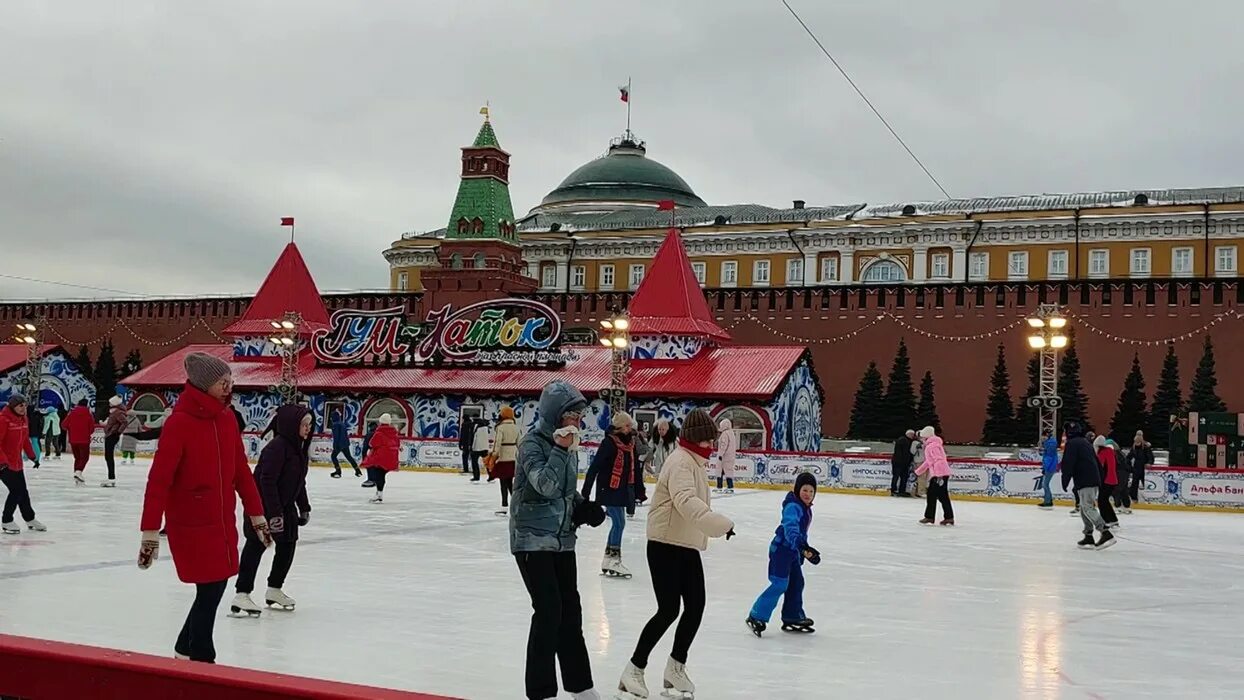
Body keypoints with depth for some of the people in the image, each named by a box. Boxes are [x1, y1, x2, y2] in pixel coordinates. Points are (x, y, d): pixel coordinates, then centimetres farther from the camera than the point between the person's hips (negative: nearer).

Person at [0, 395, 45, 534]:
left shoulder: (23, 419, 6)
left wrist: (32, 455, 15)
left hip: (17, 463, 8)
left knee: (23, 491, 16)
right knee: (16, 491, -9)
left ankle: (30, 519, 30)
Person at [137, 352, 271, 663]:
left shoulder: (228, 420, 4)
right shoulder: (179, 423, -17)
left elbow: (241, 471, 12)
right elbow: (159, 480, -19)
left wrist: (256, 515, 15)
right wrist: (150, 532, -21)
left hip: (223, 521, 7)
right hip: (190, 524, -7)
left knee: (216, 585, 13)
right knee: (210, 589, -4)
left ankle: (185, 650, 34)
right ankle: (200, 659, 14)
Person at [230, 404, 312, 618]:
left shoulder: (300, 448, 7)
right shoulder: (277, 447, -22)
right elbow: (267, 480, -27)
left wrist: (304, 508, 18)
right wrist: (274, 513, -29)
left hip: (284, 505, 10)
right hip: (262, 505, -10)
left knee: (288, 545, 13)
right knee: (256, 545, -11)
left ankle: (274, 591, 27)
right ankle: (242, 596, -11)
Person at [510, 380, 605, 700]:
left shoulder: (567, 443, 8)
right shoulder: (533, 442, -15)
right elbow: (546, 485, -27)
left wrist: (584, 508, 2)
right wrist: (560, 449, -32)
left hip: (562, 539, 8)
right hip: (532, 539, -8)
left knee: (570, 608, 14)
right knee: (549, 610, -11)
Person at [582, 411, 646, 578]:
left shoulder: (630, 444, 7)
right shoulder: (609, 443, -15)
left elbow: (636, 469, 13)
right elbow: (594, 468, -15)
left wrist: (639, 491, 14)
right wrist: (585, 493, -16)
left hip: (623, 489, 8)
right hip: (609, 489, -8)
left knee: (618, 523, 12)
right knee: (619, 523, -8)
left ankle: (608, 559, 21)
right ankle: (614, 559, 0)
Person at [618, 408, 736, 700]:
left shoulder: (695, 461, 13)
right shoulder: (681, 462, -19)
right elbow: (686, 501, -35)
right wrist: (722, 524, -43)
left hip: (687, 545, 10)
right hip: (665, 544, -10)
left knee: (696, 605, 8)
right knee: (669, 610, -9)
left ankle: (675, 667, 21)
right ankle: (634, 669, 3)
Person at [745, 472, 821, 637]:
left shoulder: (805, 508, 12)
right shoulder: (793, 507, -21)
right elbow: (790, 529, -36)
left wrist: (803, 550, 33)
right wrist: (803, 547, -49)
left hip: (793, 551, 10)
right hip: (781, 549, -10)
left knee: (796, 583, 14)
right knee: (780, 585, -13)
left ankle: (793, 618, 25)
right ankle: (756, 617, -8)